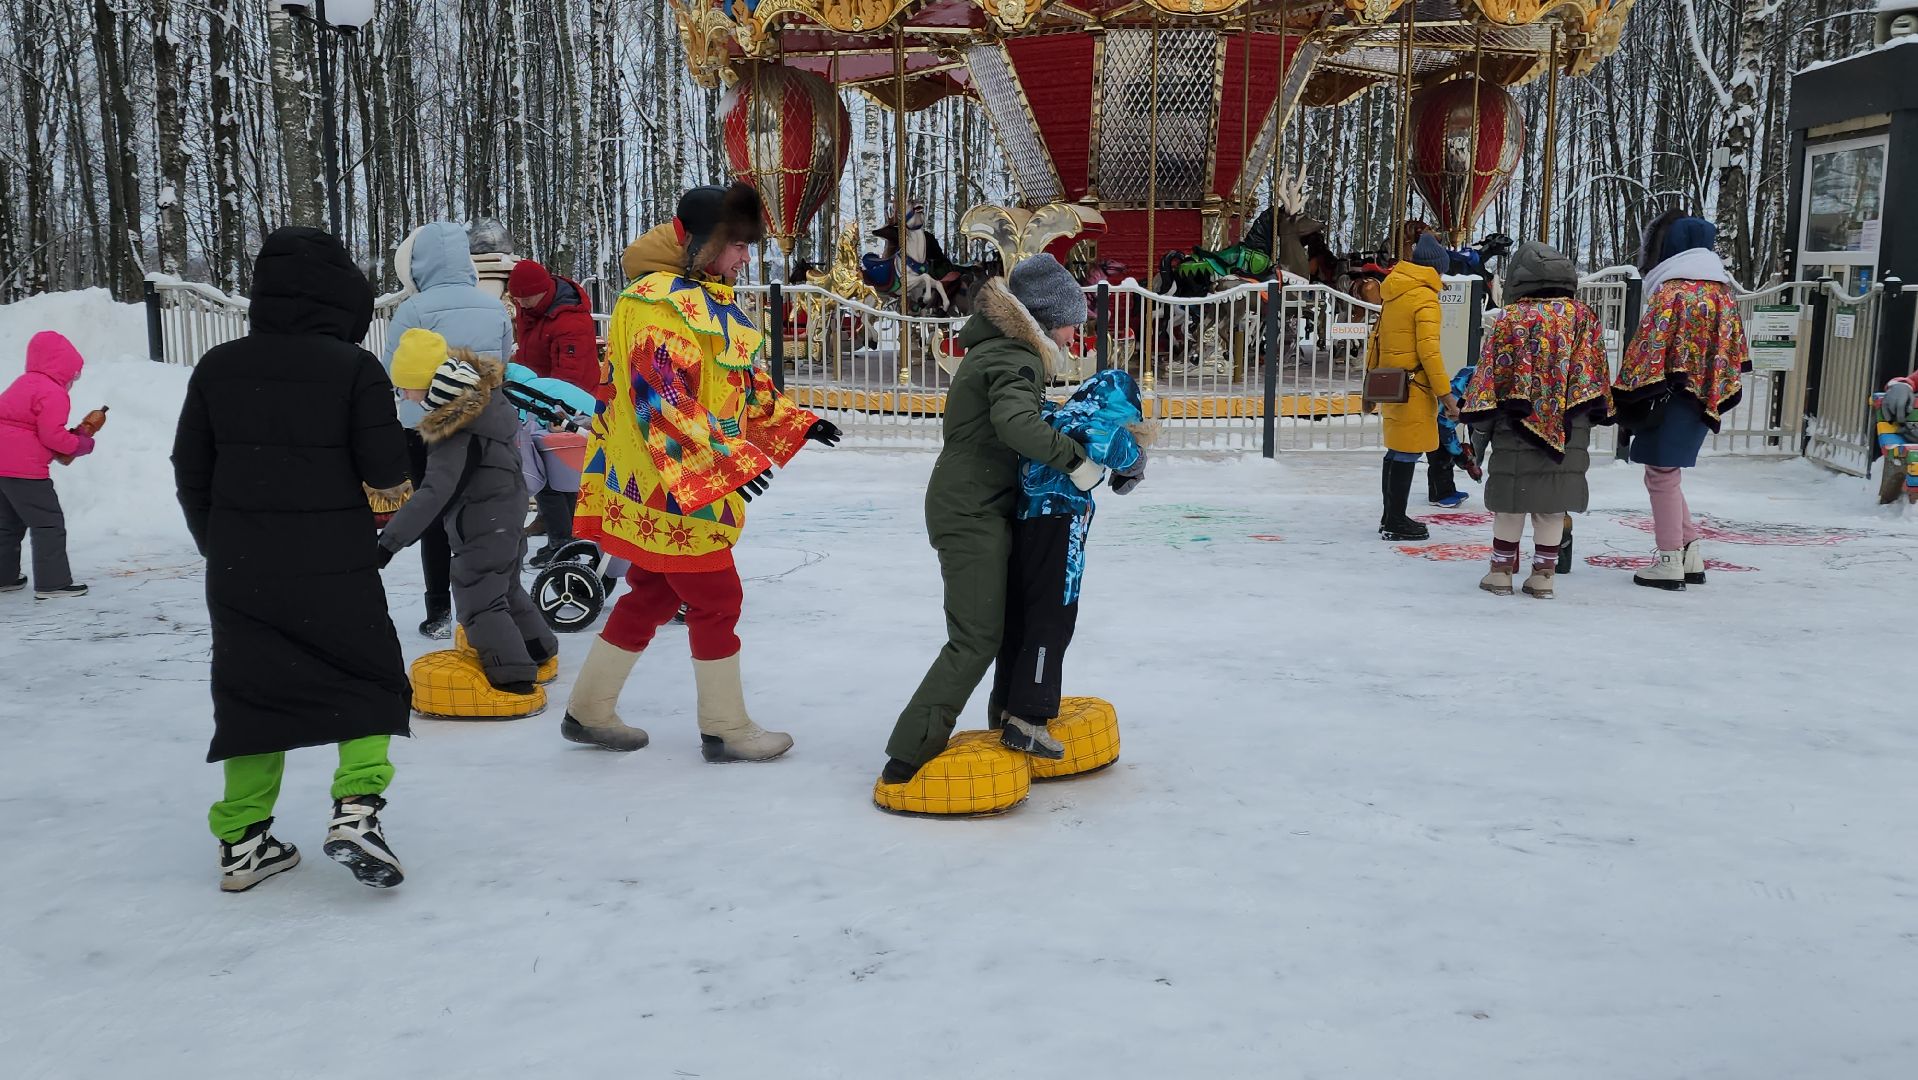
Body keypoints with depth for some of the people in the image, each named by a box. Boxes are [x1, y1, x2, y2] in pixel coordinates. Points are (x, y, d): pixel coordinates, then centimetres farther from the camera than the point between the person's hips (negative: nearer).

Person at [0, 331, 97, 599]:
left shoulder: (24, 383, 18)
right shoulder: (53, 393, -13)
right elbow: (52, 435, -19)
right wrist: (80, 444, -2)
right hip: (23, 468, -10)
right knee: (48, 523, -4)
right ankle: (52, 583, -6)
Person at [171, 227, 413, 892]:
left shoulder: (216, 367, 5)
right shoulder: (355, 367, -8)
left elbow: (189, 470, 10)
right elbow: (384, 471, -11)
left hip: (237, 569, 4)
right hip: (333, 567, -4)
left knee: (249, 691, 14)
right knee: (368, 681, 12)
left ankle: (242, 841, 16)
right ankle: (356, 807, -5)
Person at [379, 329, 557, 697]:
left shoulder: (458, 434, -29)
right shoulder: (486, 396, -4)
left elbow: (433, 494, -34)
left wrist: (391, 540, -36)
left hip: (481, 526, -10)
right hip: (505, 515, 10)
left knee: (477, 600, -3)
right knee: (504, 586, 25)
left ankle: (512, 676, -5)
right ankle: (536, 647, 38)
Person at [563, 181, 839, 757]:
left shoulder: (712, 298, 15)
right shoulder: (657, 301, -18)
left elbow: (745, 379, 25)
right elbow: (662, 398, -27)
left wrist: (796, 423, 19)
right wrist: (729, 460, -31)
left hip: (696, 488, 10)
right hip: (667, 488, -10)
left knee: (654, 596, 16)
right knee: (716, 600, 0)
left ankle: (589, 711, 29)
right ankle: (726, 730, 14)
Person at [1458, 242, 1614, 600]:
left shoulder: (1511, 318, -5)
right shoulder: (1584, 318, 5)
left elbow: (1492, 372, -4)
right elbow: (1596, 375, 7)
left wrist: (1479, 419, 3)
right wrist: (1594, 416, 16)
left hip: (1517, 432, -3)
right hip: (1569, 433, 3)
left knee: (1510, 505, 5)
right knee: (1553, 508, 8)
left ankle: (1501, 572, 10)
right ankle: (1543, 576, 11)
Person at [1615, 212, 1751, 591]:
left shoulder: (1671, 292, -13)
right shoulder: (1723, 291, 13)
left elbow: (1648, 348, -15)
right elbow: (1735, 350, 16)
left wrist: (1628, 398, -9)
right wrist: (1719, 394, 21)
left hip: (1673, 398, -8)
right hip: (1704, 399, 8)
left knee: (1662, 475, 0)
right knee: (1665, 474, 18)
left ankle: (1670, 562, 3)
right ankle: (1691, 553, 19)